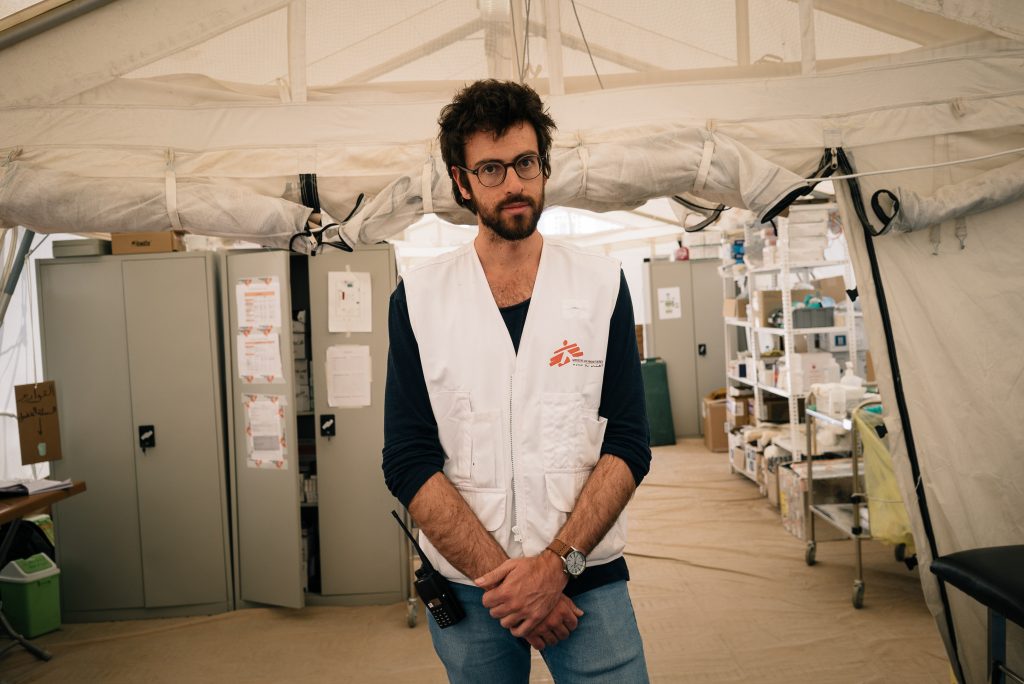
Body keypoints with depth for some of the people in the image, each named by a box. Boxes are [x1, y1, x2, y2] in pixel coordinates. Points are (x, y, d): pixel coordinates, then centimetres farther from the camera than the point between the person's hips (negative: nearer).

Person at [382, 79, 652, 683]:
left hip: (588, 578, 0)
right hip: (465, 587, 1)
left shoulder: (602, 283, 0)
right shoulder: (419, 298, -2)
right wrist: (504, 577, -15)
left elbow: (628, 444, -4)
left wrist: (557, 564, -16)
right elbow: (409, 462, -7)